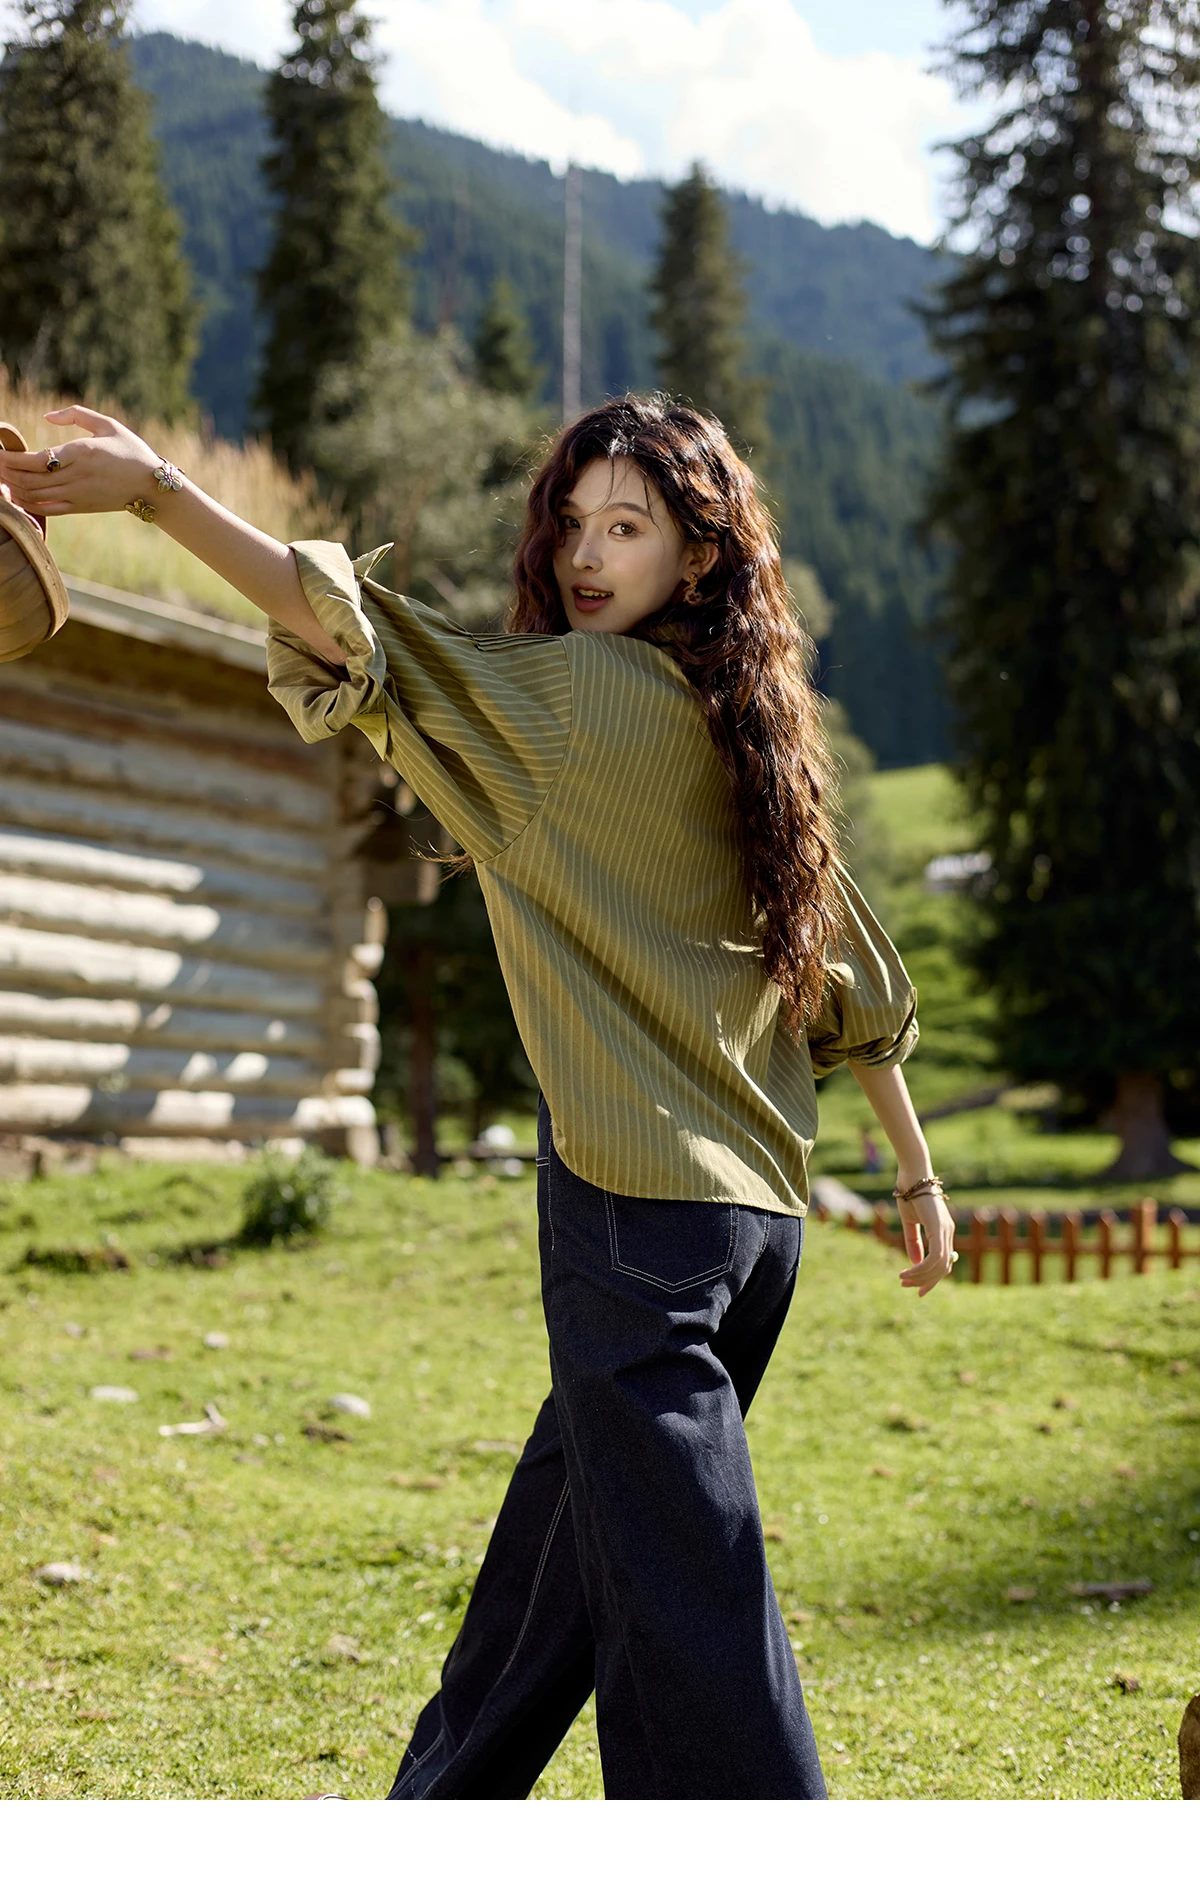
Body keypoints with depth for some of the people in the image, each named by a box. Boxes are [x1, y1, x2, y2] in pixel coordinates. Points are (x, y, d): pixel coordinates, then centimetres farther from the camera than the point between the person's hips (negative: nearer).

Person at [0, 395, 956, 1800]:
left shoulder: (602, 698, -10)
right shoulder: (743, 725, 14)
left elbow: (389, 655, -18)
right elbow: (850, 973, 18)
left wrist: (160, 493, -19)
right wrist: (916, 1170, 25)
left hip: (639, 1205, -9)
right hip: (758, 1208, 9)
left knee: (685, 1599, -6)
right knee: (566, 1542, 22)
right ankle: (445, 1808, 39)